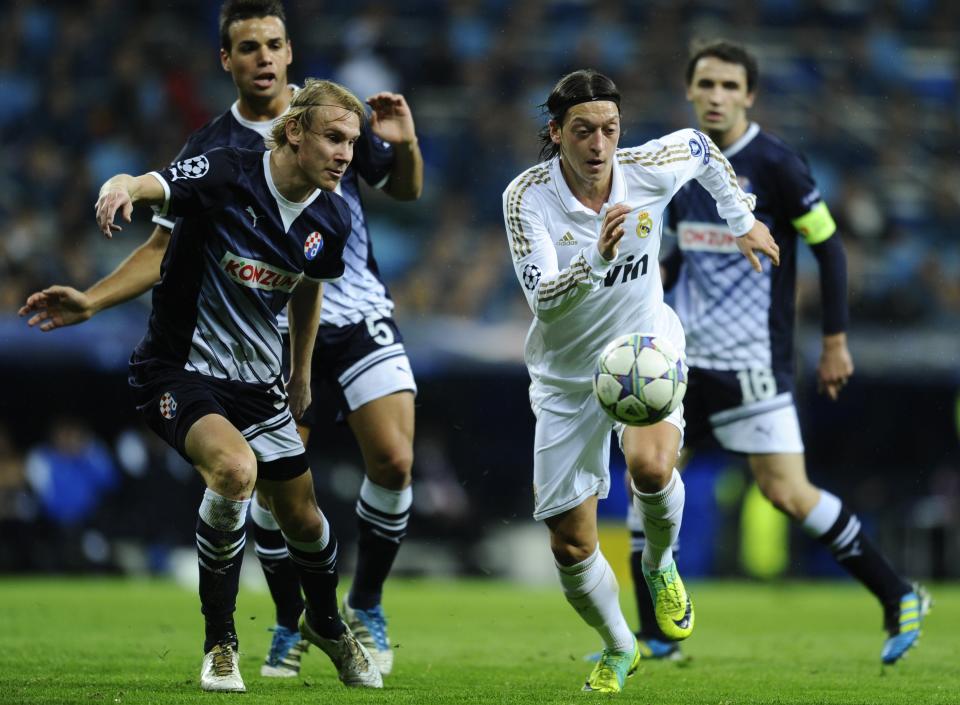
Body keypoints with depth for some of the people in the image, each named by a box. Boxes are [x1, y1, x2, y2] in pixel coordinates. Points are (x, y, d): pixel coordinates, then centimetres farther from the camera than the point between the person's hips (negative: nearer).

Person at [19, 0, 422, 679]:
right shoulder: (208, 152, 1)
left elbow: (406, 190, 11)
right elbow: (166, 248, 6)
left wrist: (405, 145, -11)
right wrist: (91, 300, -4)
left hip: (360, 318, 0)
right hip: (274, 329, 0)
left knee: (393, 462, -12)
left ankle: (366, 607, 10)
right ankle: (291, 627, 12)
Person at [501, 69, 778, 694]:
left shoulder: (649, 170, -14)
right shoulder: (527, 197, -20)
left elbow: (700, 145, 10)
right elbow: (544, 300, -29)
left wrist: (743, 220, 16)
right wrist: (596, 257, -46)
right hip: (567, 376, 0)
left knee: (651, 466, -33)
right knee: (571, 547, 1)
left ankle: (660, 566, 3)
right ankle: (619, 651, 32)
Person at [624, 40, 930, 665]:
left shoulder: (774, 164, -12)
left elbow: (829, 248, -8)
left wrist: (836, 342, -9)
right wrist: (657, 275, 4)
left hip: (752, 360, -7)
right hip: (688, 356, 7)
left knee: (788, 493, -11)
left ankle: (899, 599, 4)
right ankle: (655, 636, 15)